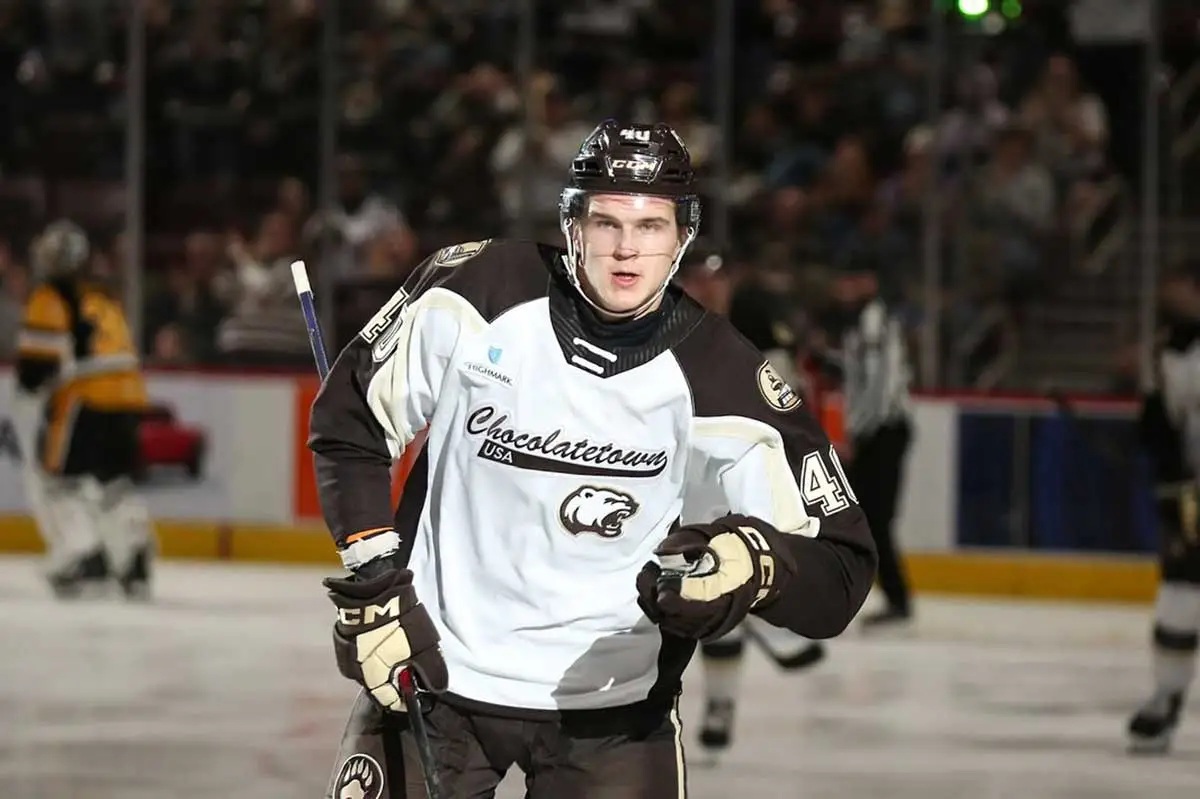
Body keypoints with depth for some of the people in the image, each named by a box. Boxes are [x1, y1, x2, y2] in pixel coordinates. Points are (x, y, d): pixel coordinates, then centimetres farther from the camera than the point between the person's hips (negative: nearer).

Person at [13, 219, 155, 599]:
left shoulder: (50, 299, -4)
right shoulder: (102, 297, 23)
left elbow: (36, 366, -11)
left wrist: (25, 414, -4)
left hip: (86, 403, -8)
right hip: (128, 398, 8)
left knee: (55, 478, -1)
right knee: (115, 482, 19)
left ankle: (83, 564, -13)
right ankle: (135, 565, 13)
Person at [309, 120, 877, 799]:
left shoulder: (722, 382, -14)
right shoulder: (475, 293, -12)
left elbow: (842, 570, -14)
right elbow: (349, 420, 2)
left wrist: (755, 566, -36)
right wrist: (374, 583, -6)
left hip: (613, 706, -1)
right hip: (434, 669, 1)